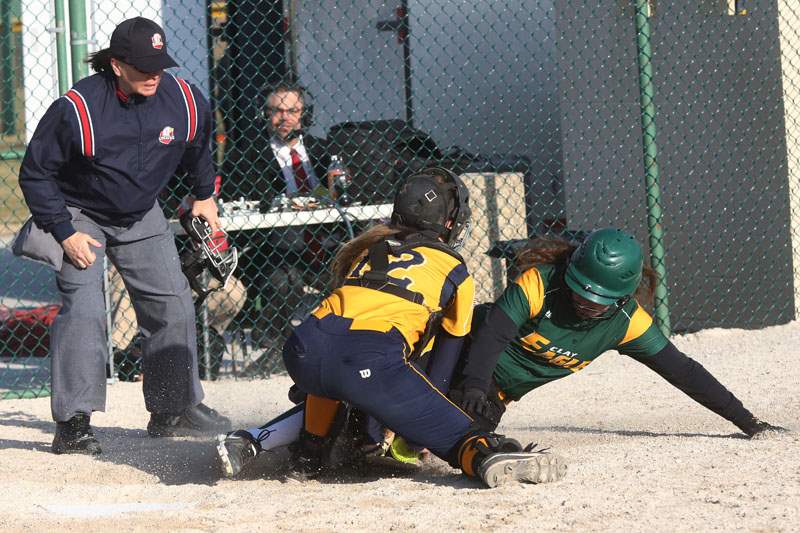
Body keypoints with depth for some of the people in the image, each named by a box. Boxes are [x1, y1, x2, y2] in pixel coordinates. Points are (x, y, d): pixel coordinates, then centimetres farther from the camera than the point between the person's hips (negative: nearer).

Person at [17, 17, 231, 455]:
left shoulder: (184, 100, -14)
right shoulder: (76, 109, -28)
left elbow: (198, 148, 11)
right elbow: (35, 173, -17)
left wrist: (205, 195, 18)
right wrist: (64, 233, -19)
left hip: (141, 218, 5)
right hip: (80, 216, -5)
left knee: (172, 303, 5)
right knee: (83, 308, -20)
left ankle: (173, 409, 21)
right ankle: (73, 424, -19)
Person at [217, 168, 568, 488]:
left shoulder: (371, 247, 33)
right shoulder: (455, 271, 23)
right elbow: (448, 351, 27)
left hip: (303, 353, 4)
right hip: (373, 363, -4)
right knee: (456, 430, -1)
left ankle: (308, 454, 28)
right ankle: (486, 455, -33)